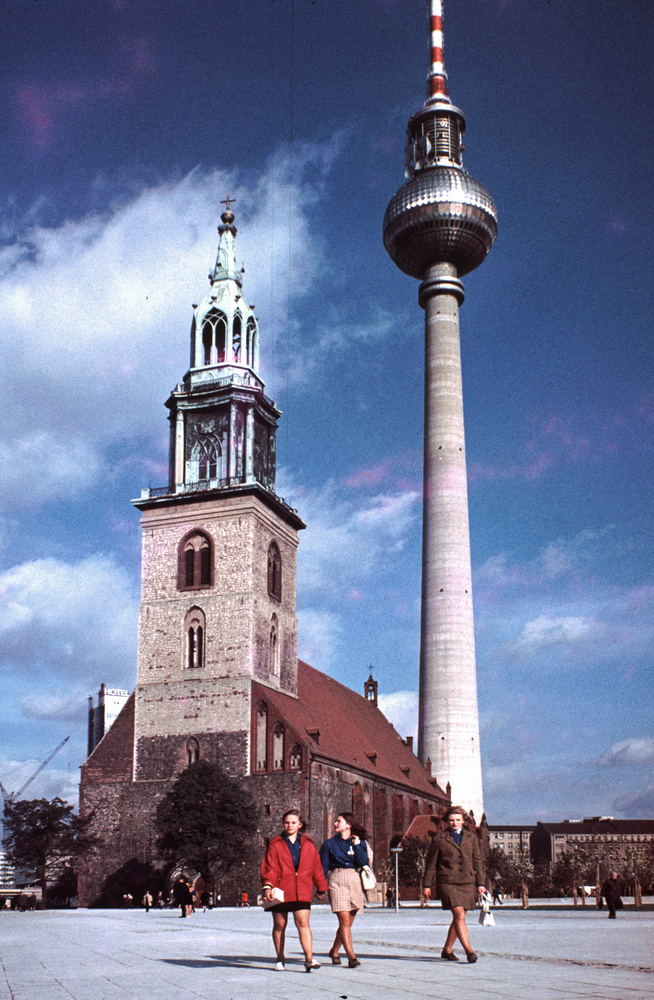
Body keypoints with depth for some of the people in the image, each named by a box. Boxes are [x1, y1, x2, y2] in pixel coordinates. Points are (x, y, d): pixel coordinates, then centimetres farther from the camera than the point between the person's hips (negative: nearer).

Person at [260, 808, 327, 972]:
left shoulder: (308, 845, 12)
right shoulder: (275, 845, 6)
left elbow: (316, 868, 18)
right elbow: (269, 868, -2)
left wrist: (321, 888, 22)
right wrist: (267, 886, -17)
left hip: (302, 892, 0)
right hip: (280, 891, 0)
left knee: (303, 922, -11)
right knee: (279, 925, 7)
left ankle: (309, 958, -15)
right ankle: (280, 959, 20)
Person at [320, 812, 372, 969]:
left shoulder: (360, 843, 10)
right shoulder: (330, 844, 6)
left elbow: (364, 862, -3)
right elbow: (323, 867, 5)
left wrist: (357, 846, -8)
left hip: (356, 881, 3)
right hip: (337, 881, -2)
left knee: (348, 922, 8)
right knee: (344, 921, -13)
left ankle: (334, 951, 28)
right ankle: (351, 957, -13)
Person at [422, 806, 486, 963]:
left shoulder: (471, 837, 11)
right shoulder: (439, 839, 1)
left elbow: (477, 861, 13)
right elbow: (431, 863, 5)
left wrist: (480, 883, 9)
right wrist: (426, 885, 4)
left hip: (467, 882, 4)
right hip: (447, 883, -4)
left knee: (458, 918, 9)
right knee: (459, 916, -16)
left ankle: (447, 950, 23)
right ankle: (469, 951, -17)